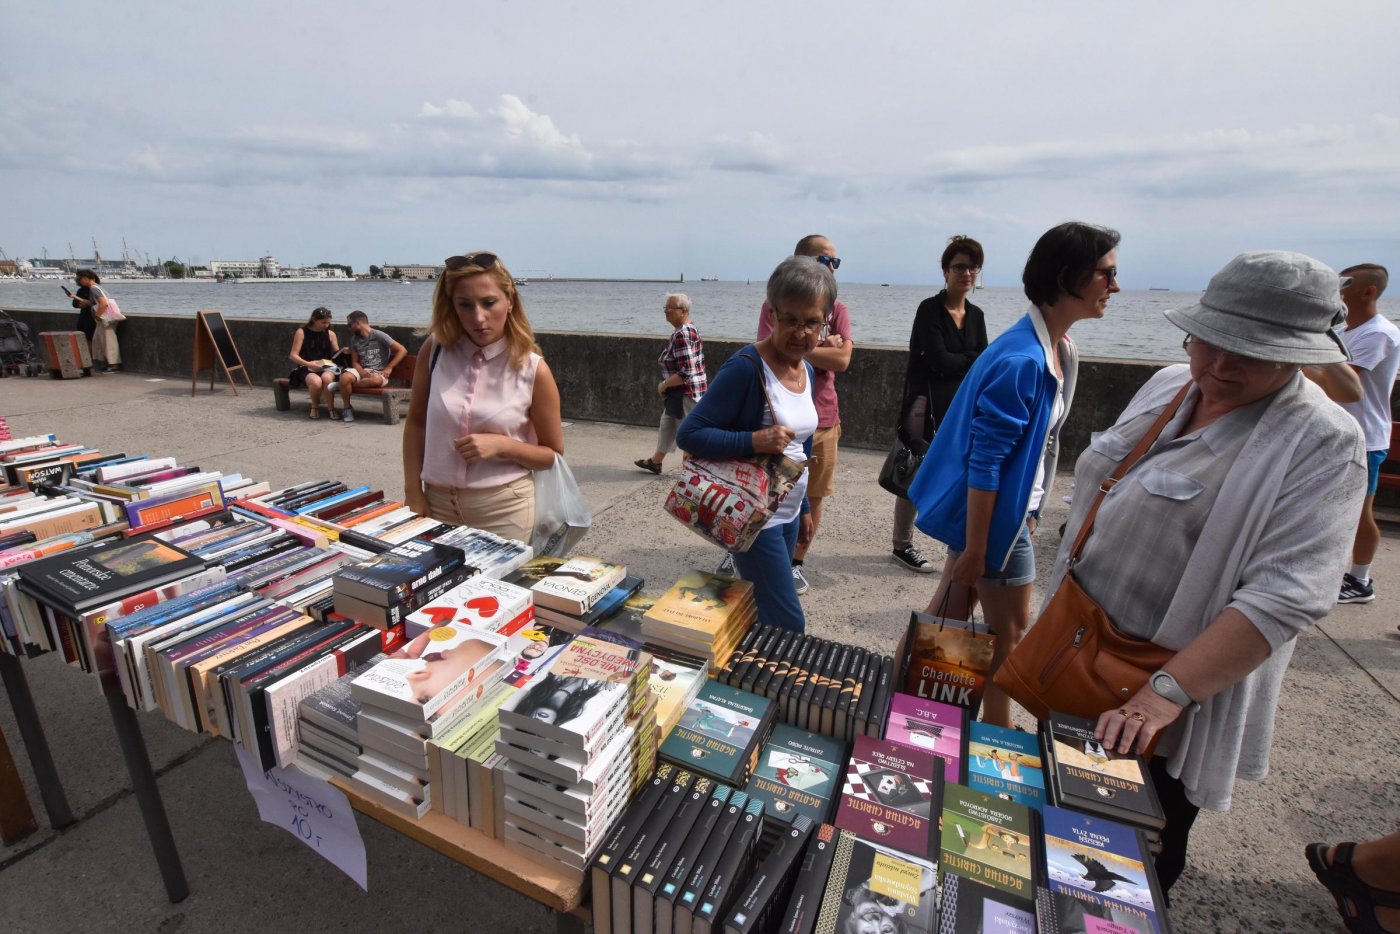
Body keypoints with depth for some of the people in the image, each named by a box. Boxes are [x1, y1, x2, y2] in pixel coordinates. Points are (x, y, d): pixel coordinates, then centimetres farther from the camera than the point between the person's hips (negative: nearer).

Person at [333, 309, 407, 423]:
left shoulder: (379, 336, -4)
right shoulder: (354, 339, 13)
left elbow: (402, 350, -9)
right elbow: (355, 362, 10)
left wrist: (389, 368, -12)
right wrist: (363, 373, -13)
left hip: (378, 372, -4)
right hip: (362, 371, 4)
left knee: (376, 380, -41)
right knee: (345, 377, -31)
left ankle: (342, 385, -17)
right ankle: (347, 408, -9)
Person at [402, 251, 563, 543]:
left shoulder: (533, 370, -11)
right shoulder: (435, 350, -5)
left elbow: (553, 455, -2)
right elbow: (416, 423, 7)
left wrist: (501, 445, -17)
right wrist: (413, 492, 2)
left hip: (503, 507, -2)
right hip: (438, 501, 3)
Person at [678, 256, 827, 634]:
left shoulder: (807, 372, 6)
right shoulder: (746, 368, -20)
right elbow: (689, 434, -21)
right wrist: (754, 441, -33)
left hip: (788, 515, 8)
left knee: (761, 616, 18)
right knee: (788, 627, -2)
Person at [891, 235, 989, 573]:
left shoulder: (976, 315, 12)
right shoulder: (930, 309, -8)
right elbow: (938, 360, -16)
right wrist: (973, 359, -3)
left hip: (961, 405, 6)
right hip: (927, 404, -6)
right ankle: (902, 547, 15)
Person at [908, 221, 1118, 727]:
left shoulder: (1060, 349, 6)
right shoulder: (1021, 360, -25)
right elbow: (983, 462, -25)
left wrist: (1030, 510, 20)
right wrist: (975, 547, -21)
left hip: (1013, 506, 9)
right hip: (994, 513, -9)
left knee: (950, 613, 19)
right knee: (1010, 628, 11)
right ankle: (997, 732, 34)